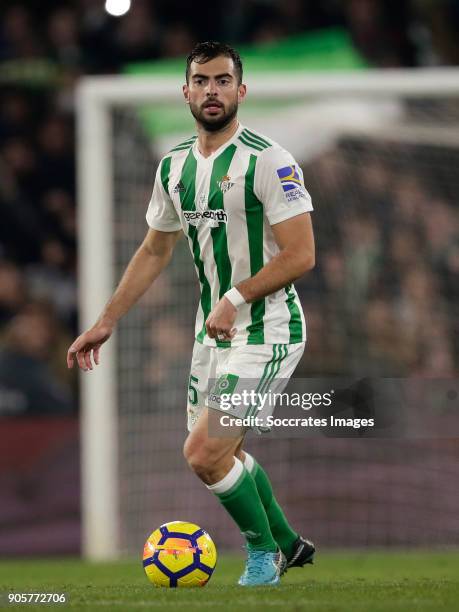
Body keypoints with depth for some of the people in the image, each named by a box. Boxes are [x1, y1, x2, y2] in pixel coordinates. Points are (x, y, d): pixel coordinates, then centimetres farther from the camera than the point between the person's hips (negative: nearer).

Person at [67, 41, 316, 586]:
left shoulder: (268, 161, -16)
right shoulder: (174, 166, 7)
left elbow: (300, 255, -19)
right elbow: (154, 251, 18)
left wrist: (235, 298, -25)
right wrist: (105, 323, 16)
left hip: (266, 332, -8)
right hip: (213, 332, 8)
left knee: (204, 454, -15)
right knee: (224, 454, 18)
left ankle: (263, 552, 7)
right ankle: (288, 545, 39)